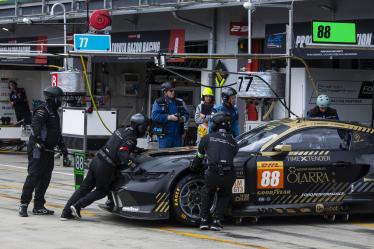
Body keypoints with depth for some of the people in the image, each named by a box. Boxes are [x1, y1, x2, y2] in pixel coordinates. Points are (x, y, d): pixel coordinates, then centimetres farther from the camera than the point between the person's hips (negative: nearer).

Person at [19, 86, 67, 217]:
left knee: (45, 179, 9)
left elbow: (57, 132, 30)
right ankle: (23, 204, -7)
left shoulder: (54, 113, 19)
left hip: (48, 151, 9)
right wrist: (38, 139, -39)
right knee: (33, 176, -10)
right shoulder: (42, 111, -12)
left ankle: (39, 206, 14)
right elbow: (35, 125, -27)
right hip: (38, 149, -9)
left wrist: (62, 146, 29)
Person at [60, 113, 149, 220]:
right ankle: (77, 206, 4)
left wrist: (139, 150, 29)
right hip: (106, 167, -8)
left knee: (84, 188, 12)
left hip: (97, 160, 8)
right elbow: (123, 155, -26)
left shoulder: (121, 130, 13)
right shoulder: (131, 138, -13)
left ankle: (66, 213, 13)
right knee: (102, 191, 13)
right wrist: (134, 167, -32)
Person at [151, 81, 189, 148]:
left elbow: (186, 114, 16)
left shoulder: (179, 102, 14)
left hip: (177, 134, 5)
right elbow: (155, 116, -14)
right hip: (164, 135, -5)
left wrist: (183, 118, -9)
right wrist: (168, 117, -22)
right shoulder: (158, 102, -1)